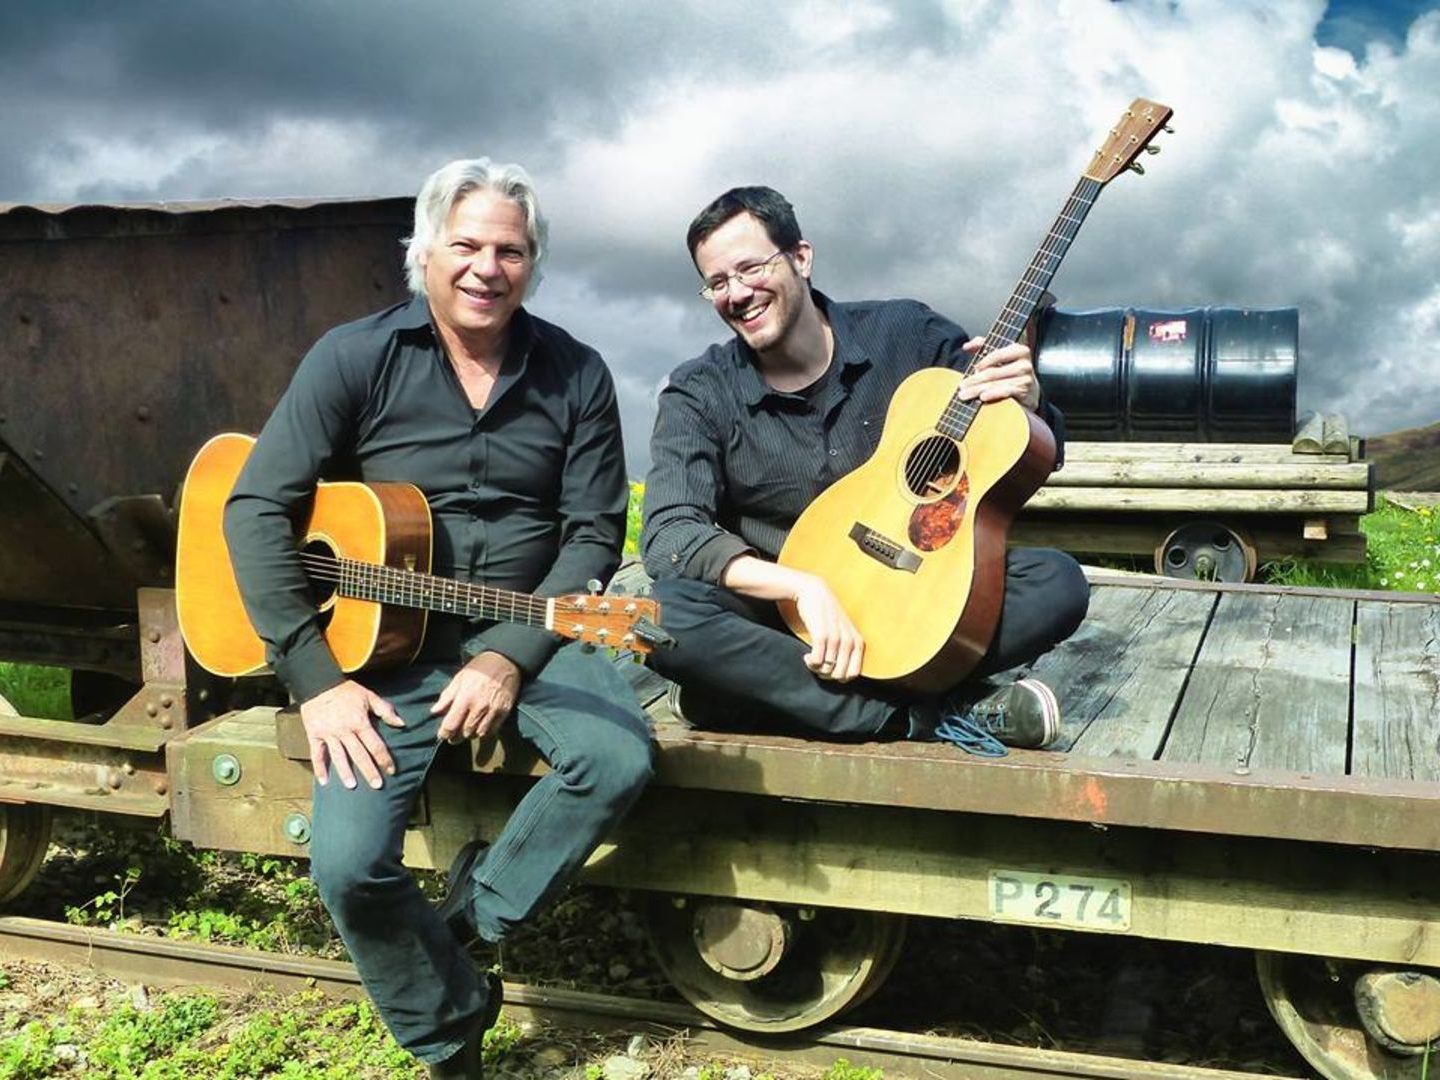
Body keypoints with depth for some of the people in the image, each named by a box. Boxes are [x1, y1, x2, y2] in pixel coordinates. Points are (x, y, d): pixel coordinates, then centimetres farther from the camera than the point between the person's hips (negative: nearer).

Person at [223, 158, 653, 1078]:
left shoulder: (575, 374, 0)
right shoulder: (357, 358, -5)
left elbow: (594, 535, -2)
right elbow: (257, 506, -8)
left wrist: (509, 658, -15)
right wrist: (317, 679, -15)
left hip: (529, 632, 2)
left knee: (619, 759, -26)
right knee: (347, 861, -19)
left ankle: (468, 918, 0)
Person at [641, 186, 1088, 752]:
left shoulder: (906, 334, -2)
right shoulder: (699, 397, -4)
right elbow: (668, 532, -18)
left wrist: (1027, 406, -19)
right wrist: (803, 587, -31)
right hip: (778, 611, -1)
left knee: (1058, 583, -22)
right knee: (670, 613, -31)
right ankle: (926, 715, -26)